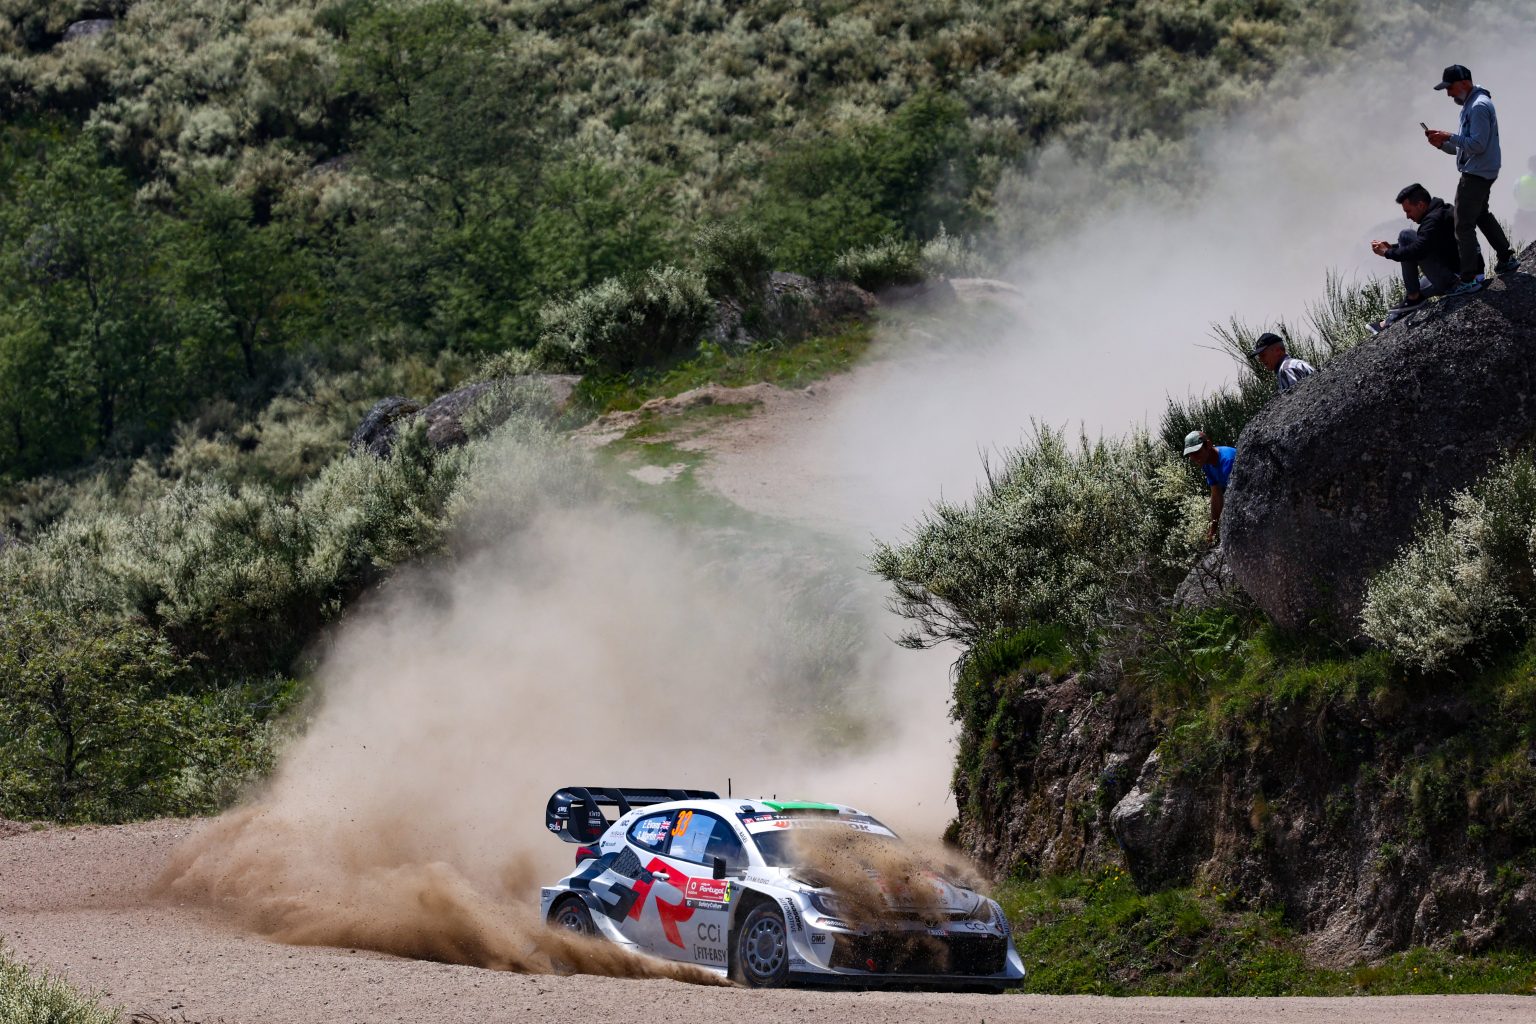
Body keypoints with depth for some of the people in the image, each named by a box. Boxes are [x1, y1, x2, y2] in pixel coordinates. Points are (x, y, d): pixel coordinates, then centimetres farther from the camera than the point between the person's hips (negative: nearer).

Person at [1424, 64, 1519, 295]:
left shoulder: (1479, 107, -18)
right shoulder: (1471, 104, 16)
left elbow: (1477, 145, -24)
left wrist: (1449, 137, -22)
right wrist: (1443, 143, 4)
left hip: (1476, 174, -11)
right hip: (1481, 172, 11)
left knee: (1464, 225, -10)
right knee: (1482, 215, 27)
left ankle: (1470, 279, -10)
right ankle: (1507, 258, 38)